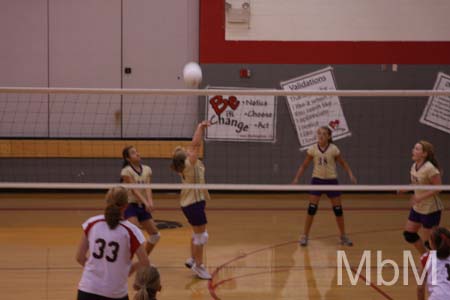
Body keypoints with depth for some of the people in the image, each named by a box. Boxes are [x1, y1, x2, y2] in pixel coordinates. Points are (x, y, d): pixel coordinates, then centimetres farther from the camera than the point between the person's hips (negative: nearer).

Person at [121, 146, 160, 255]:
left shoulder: (147, 169, 4)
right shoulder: (126, 171, -12)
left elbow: (147, 187, -9)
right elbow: (133, 189, -21)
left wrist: (150, 202, -28)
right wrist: (145, 202, -34)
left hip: (143, 206, 6)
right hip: (131, 206, -6)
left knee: (155, 235, 8)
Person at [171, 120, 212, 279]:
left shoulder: (191, 164, 4)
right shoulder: (189, 164, -19)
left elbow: (195, 145, 17)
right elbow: (195, 144, -24)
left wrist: (201, 128, 15)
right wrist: (200, 127, -17)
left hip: (190, 202, 10)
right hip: (194, 202, -10)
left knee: (198, 232, 23)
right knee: (201, 235, -4)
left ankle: (193, 260, 33)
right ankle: (198, 266, 5)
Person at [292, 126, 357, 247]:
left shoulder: (333, 149, -9)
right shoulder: (313, 149, -7)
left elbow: (343, 163, 2)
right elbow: (304, 165, 1)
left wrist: (351, 175, -10)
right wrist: (296, 178, -8)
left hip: (331, 181, 0)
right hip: (317, 180, 0)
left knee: (338, 209, 4)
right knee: (312, 208, -7)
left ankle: (343, 236, 19)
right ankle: (305, 236, 1)